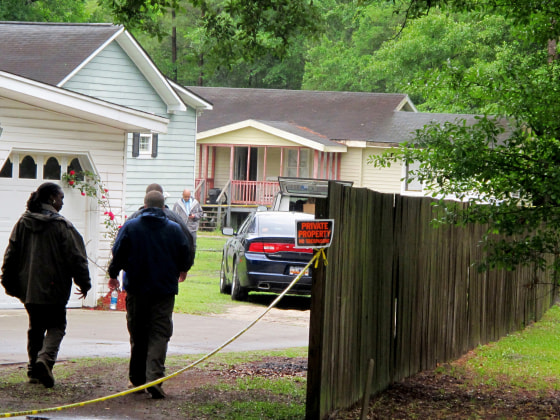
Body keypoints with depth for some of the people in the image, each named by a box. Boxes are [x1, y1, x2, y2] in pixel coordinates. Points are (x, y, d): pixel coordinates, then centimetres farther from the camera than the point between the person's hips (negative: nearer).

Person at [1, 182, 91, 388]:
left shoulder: (23, 223, 5)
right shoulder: (61, 225, -10)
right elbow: (75, 257, -10)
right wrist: (84, 283, 1)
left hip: (28, 287, 5)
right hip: (54, 289, -5)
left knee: (35, 327, 17)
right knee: (56, 326, 5)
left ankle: (34, 369, 16)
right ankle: (45, 358, -20)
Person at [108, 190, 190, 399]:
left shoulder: (130, 227, -2)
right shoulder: (174, 229, 0)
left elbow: (118, 254, 0)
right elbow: (185, 255, 8)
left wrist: (113, 275, 18)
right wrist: (181, 271, 30)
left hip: (136, 288, 1)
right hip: (164, 289, -1)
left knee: (137, 335, 12)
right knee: (159, 334, -4)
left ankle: (137, 378, 18)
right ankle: (154, 377, -20)